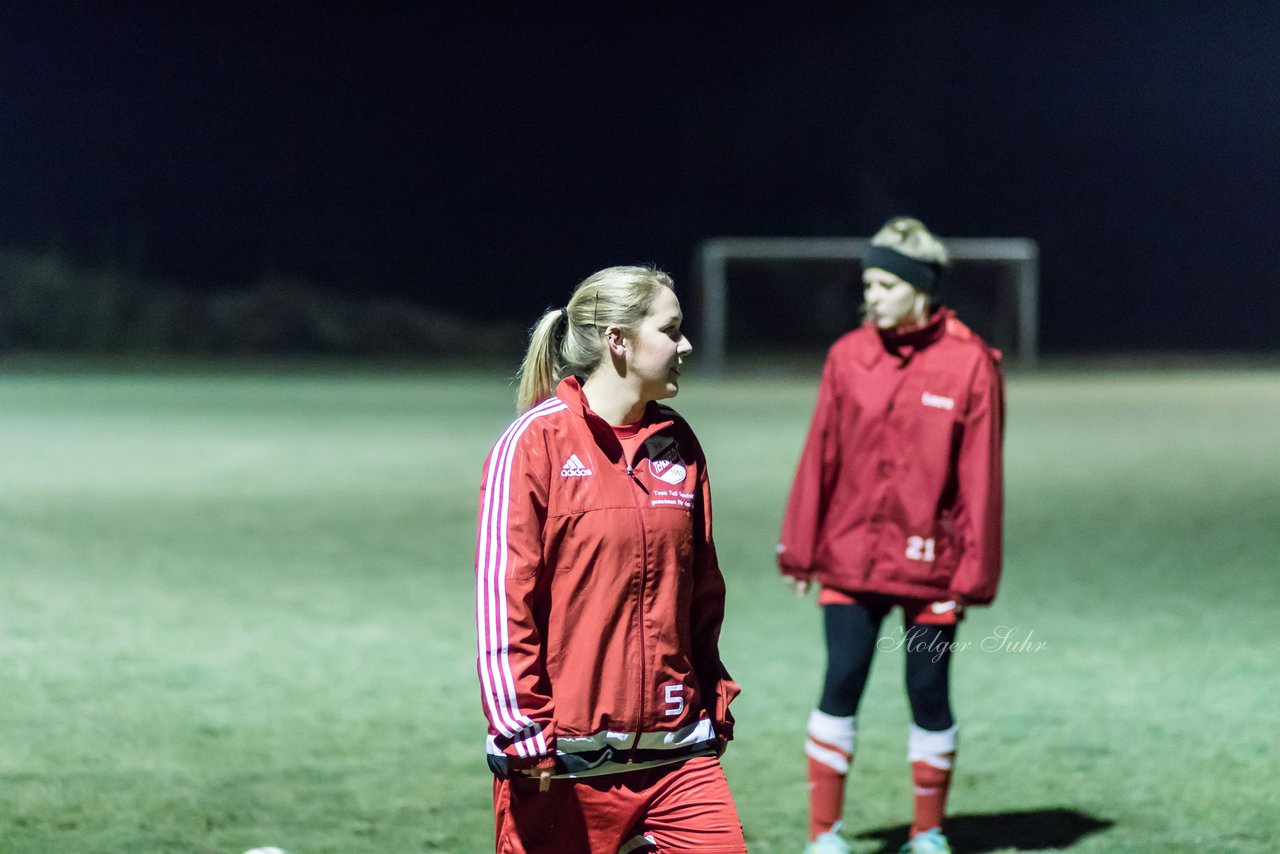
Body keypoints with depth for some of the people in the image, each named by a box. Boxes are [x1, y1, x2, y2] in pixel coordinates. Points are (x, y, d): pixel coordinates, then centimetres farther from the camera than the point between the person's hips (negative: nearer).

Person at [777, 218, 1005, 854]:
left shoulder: (970, 364, -7)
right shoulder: (848, 356, 1)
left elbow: (980, 474, -7)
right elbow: (820, 458, 5)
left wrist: (975, 572, -8)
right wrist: (799, 549, 6)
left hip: (929, 563, -2)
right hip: (850, 557, 2)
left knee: (929, 694, 6)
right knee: (840, 686, -3)